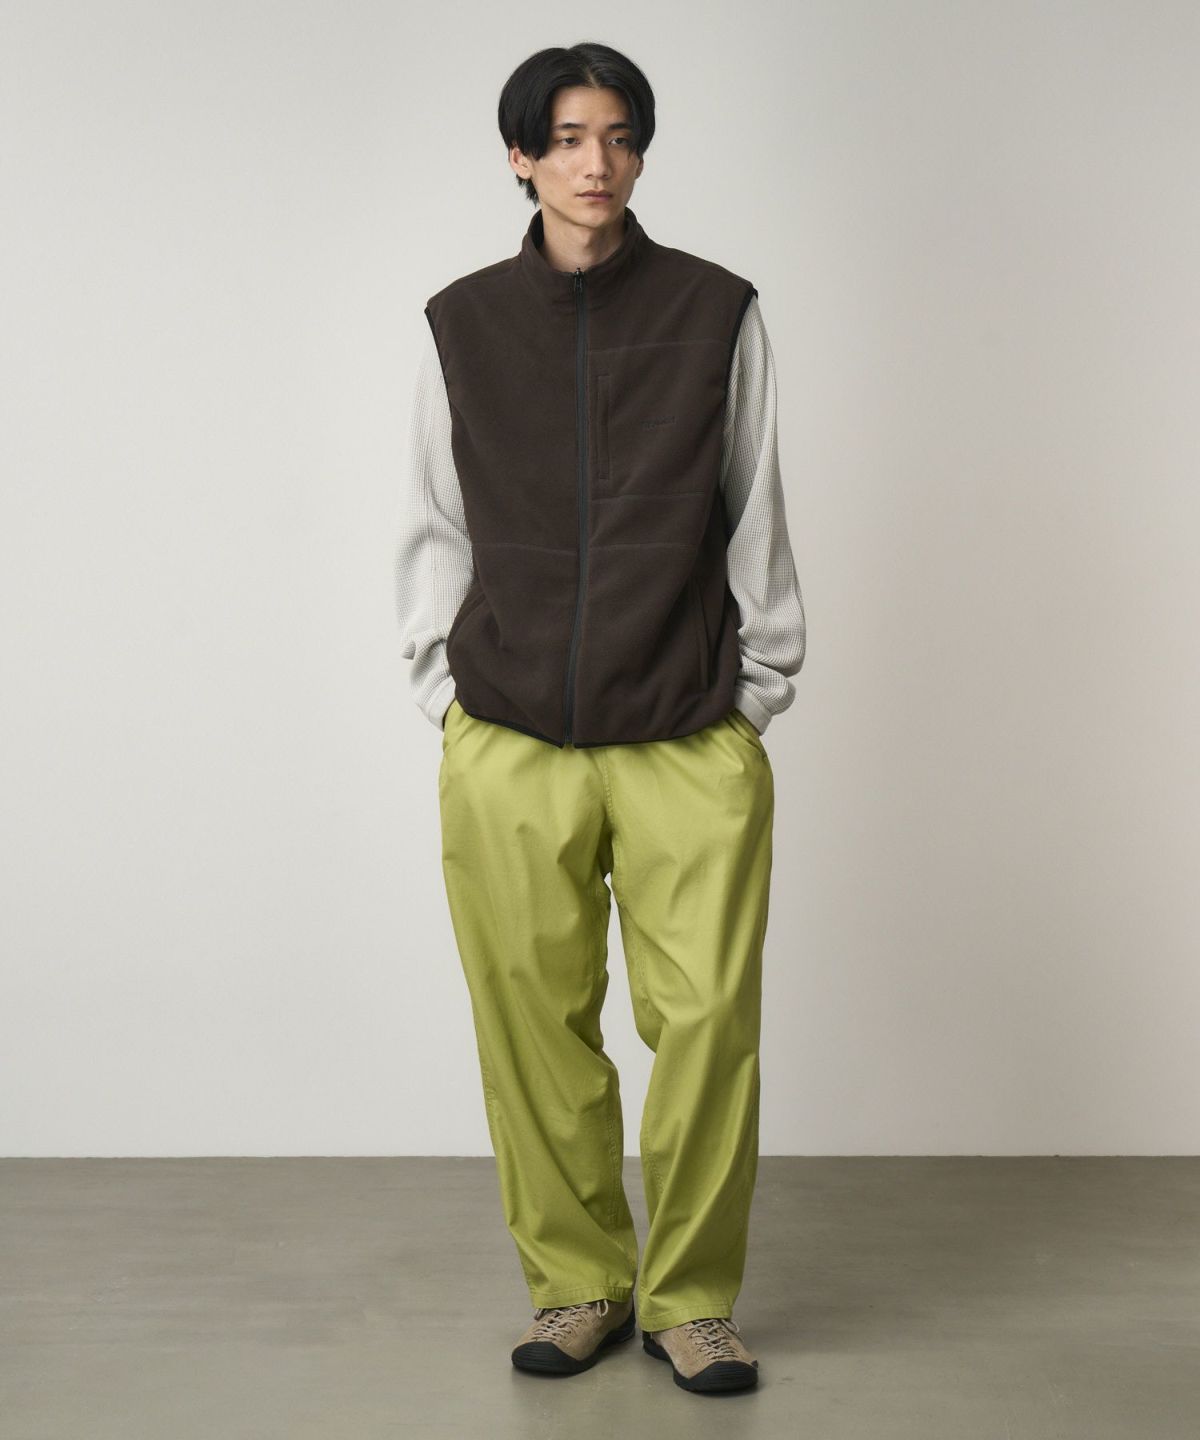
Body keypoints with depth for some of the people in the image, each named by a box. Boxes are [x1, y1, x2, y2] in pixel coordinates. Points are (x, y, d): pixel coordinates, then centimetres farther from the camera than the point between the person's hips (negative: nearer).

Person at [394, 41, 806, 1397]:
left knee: (707, 1020, -4)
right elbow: (434, 525, 14)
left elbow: (756, 521, 9)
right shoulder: (462, 322, 8)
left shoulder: (718, 313, 5)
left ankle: (691, 1296, 14)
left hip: (691, 745, -1)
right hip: (507, 746, 1)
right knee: (533, 1027, 3)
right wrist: (444, 689, 8)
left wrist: (757, 696, 7)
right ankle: (576, 1283, 21)